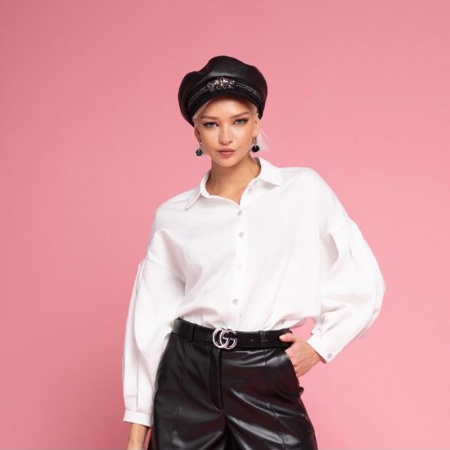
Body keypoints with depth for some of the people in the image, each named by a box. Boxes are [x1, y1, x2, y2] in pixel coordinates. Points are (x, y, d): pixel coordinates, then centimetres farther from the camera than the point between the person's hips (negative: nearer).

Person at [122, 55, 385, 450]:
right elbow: (150, 317, 5)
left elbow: (363, 283, 5)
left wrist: (320, 344, -3)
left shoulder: (304, 189, 0)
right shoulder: (172, 216, 3)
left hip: (268, 378, -1)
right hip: (188, 374, 1)